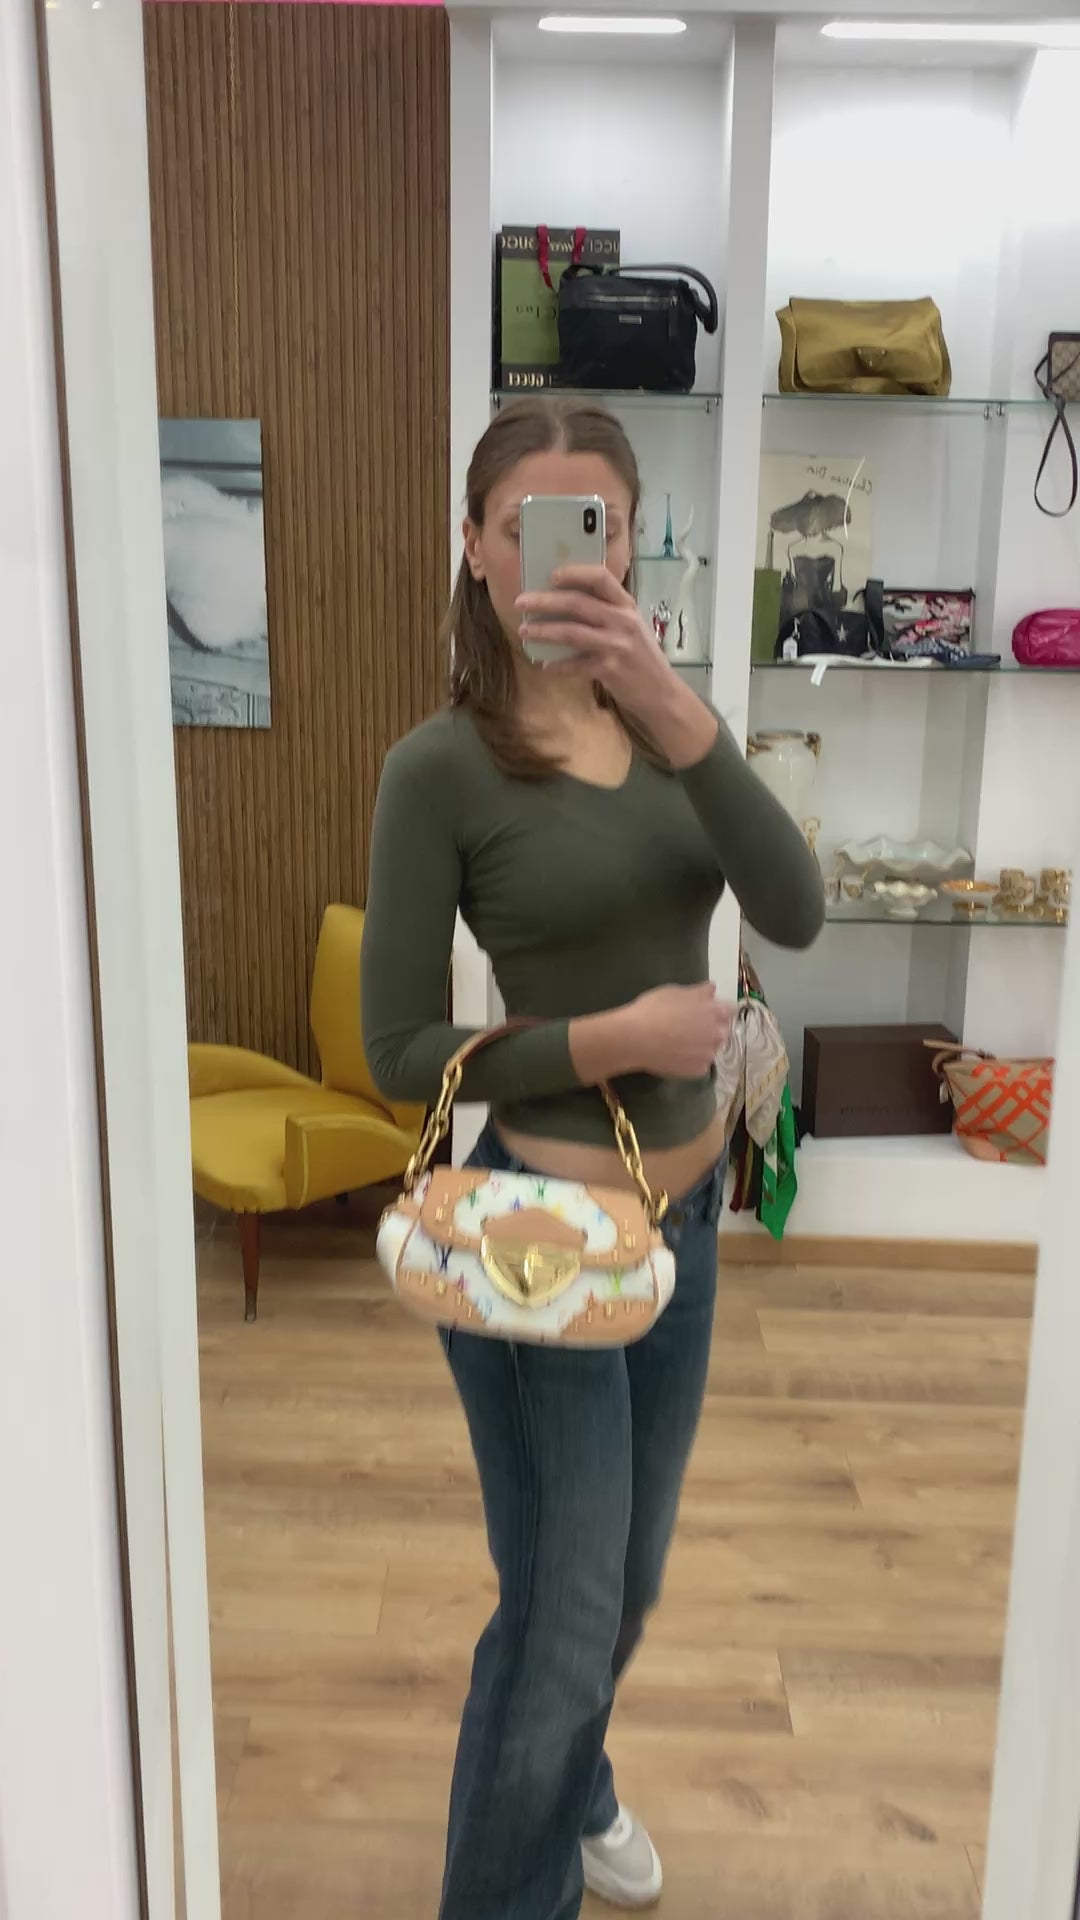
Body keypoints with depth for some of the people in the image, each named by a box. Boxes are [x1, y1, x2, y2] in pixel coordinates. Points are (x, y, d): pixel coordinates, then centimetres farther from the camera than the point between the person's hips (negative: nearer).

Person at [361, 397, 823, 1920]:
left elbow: (796, 915, -16)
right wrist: (615, 1035, -21)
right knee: (563, 1613, 9)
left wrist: (671, 703, -27)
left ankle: (573, 1789, 56)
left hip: (686, 1210, 6)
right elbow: (398, 1051, -12)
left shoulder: (663, 726, 1)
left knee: (629, 1583, 25)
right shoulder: (440, 766, -14)